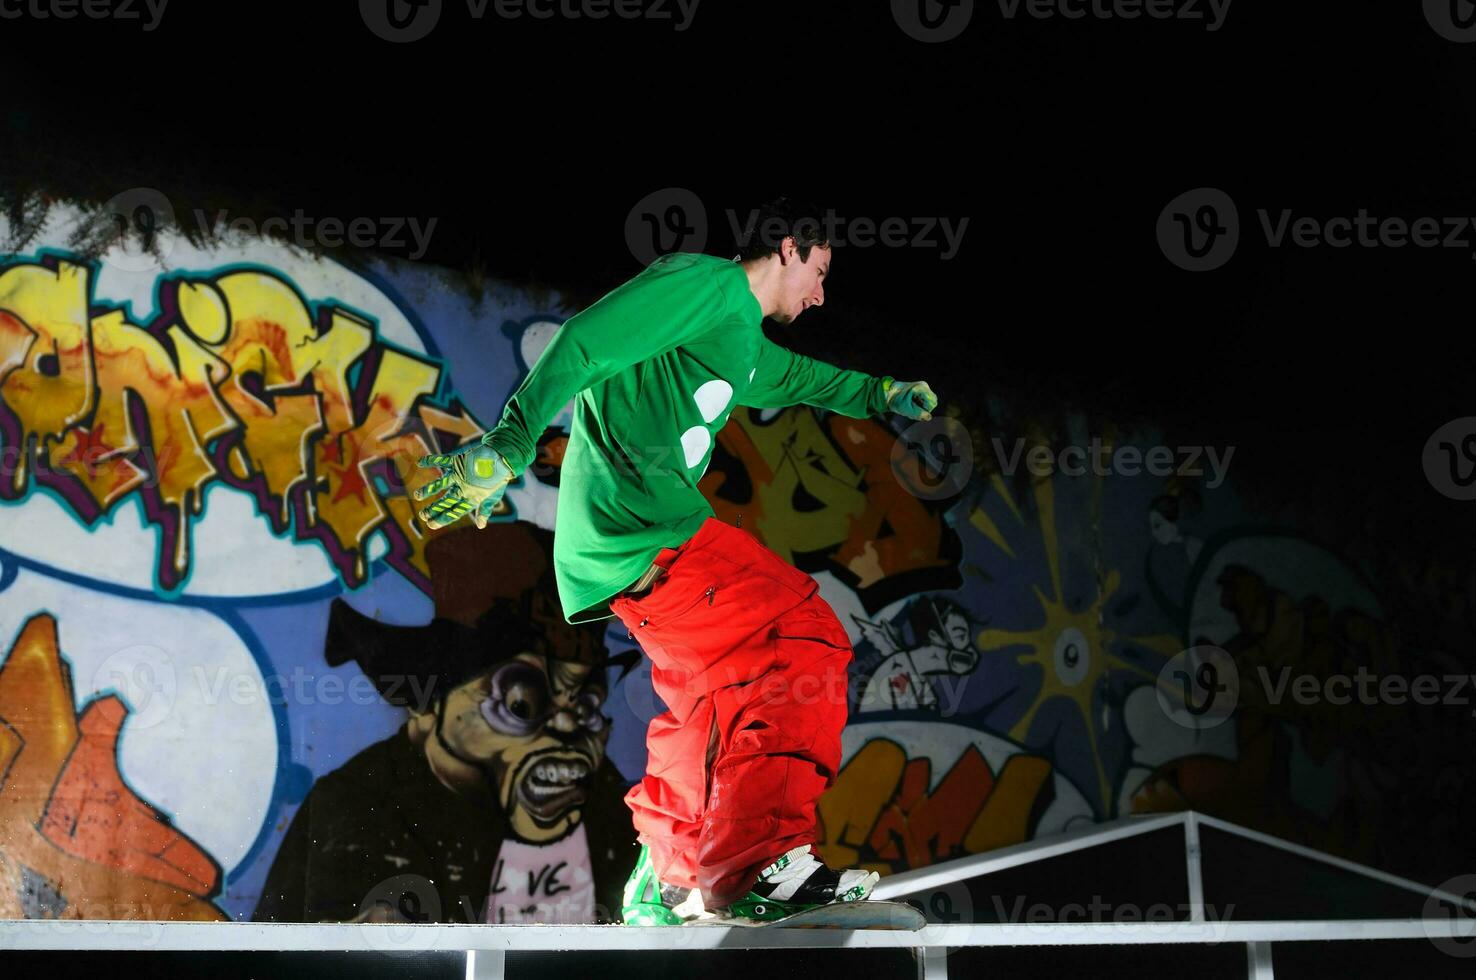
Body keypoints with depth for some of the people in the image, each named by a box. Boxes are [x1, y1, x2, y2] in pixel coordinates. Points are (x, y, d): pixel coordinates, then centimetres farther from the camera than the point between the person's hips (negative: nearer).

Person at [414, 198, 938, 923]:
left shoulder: (747, 346, 26)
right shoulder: (708, 283, -5)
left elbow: (802, 378, 50)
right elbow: (585, 344, -17)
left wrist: (883, 394, 62)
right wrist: (509, 444, -25)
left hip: (617, 539, 11)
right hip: (642, 528, -11)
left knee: (714, 698, 20)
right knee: (805, 641, -12)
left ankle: (665, 883, 28)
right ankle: (758, 865, -16)